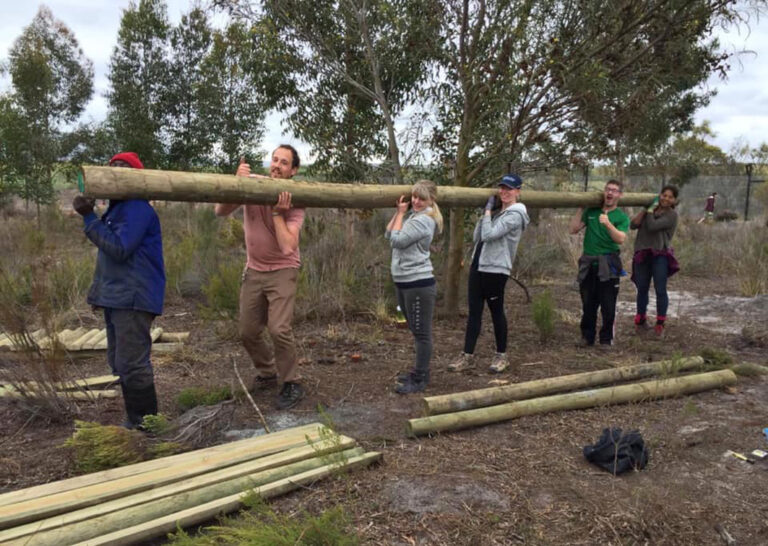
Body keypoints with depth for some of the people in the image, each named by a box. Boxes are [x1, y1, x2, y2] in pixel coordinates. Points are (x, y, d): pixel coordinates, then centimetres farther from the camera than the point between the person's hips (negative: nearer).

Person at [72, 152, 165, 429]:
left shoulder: (138, 209, -13)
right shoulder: (117, 208, 18)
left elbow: (119, 248, -23)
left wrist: (89, 216, -18)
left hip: (133, 298, -11)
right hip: (116, 296, 11)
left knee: (132, 365, -9)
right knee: (119, 363, 14)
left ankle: (145, 424, 2)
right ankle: (136, 420, 24)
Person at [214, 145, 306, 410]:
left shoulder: (294, 203, -13)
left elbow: (287, 247, -25)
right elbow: (220, 211, -16)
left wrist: (277, 211, -27)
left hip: (282, 271, -4)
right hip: (254, 270, 4)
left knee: (279, 329, -17)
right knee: (248, 332, 10)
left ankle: (291, 384, 3)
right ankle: (267, 374, 34)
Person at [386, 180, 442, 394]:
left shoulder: (423, 220, -15)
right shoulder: (413, 215, 15)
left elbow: (397, 240, -17)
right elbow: (388, 234, 14)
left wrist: (401, 213, -7)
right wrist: (399, 211, 7)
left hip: (419, 283, -10)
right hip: (404, 282, 10)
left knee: (422, 333, -1)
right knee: (416, 330, 19)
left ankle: (419, 380, 7)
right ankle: (420, 371, 32)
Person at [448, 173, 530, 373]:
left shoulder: (514, 215, -11)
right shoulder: (498, 212, 16)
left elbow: (488, 235, -21)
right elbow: (477, 237, 13)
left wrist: (488, 210, -10)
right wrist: (486, 212, 6)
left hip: (495, 270, -8)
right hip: (478, 266, 8)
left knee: (496, 312, 4)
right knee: (474, 312, 6)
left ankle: (501, 355, 20)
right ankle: (467, 355, 11)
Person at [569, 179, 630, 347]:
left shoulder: (622, 217, 2)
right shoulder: (591, 211, 12)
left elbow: (621, 239, -13)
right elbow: (574, 229, 5)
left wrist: (608, 224, -26)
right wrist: (581, 209, 6)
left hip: (608, 265, -3)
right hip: (588, 263, 3)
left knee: (608, 306, 1)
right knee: (588, 304, 9)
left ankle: (606, 339, 12)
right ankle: (587, 336, 20)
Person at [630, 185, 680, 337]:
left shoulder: (672, 215, -1)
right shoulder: (652, 209, 14)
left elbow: (652, 226, -16)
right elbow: (633, 224, 0)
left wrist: (650, 211, -3)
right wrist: (645, 208, -3)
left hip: (660, 255, -4)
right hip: (642, 255, 4)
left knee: (660, 290, -7)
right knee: (642, 289, 11)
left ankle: (660, 324, 4)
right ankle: (640, 320, 26)